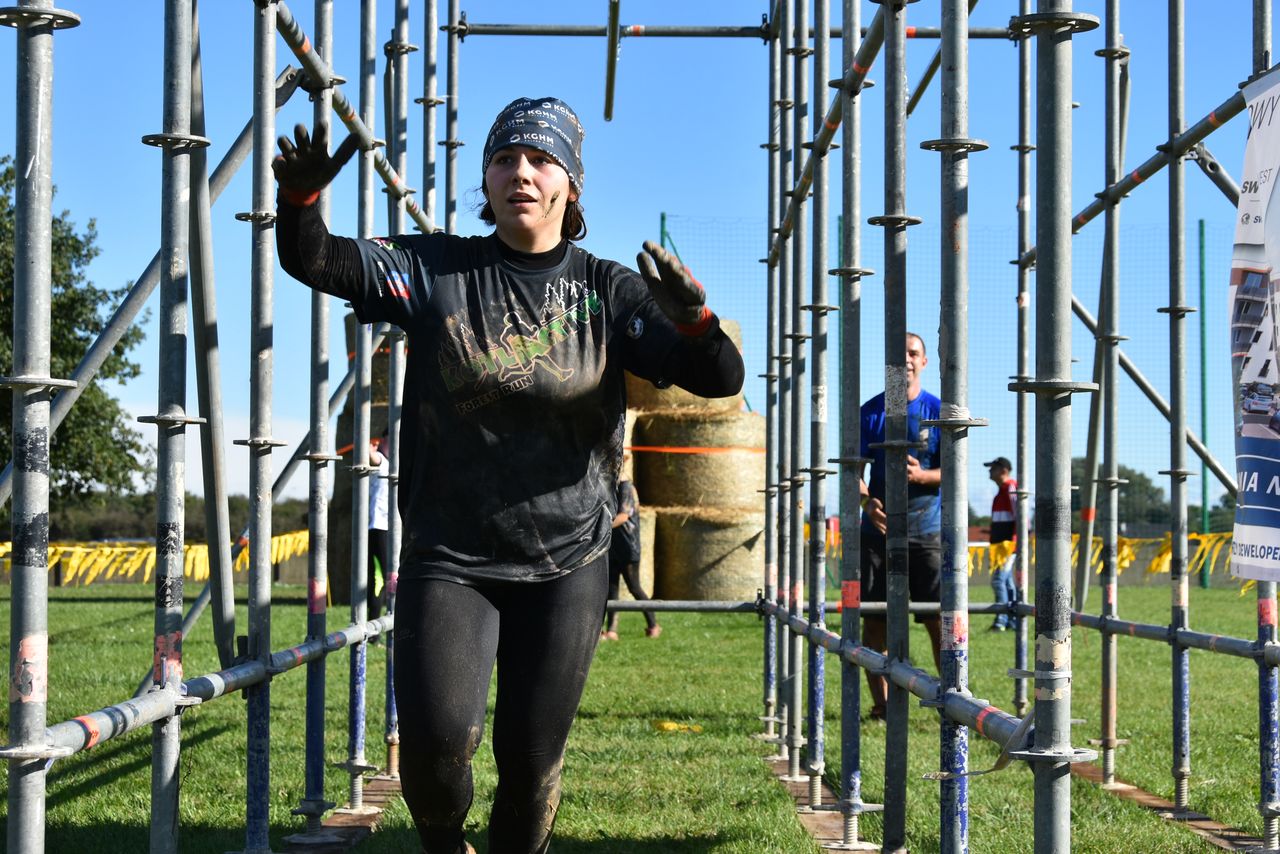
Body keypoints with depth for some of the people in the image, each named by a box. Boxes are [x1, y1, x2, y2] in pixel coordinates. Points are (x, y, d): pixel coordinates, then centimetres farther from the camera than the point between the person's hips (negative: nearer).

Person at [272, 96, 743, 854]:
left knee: (532, 763, 5)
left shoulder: (610, 290, 0)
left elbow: (722, 380, -7)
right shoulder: (434, 269, 0)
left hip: (566, 566, 1)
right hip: (448, 560, -1)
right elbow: (313, 260, -8)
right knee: (436, 740, -15)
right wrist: (301, 196, -30)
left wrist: (693, 321, -29)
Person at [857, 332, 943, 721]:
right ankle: (881, 704, 11)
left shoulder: (939, 412, 4)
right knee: (874, 620, 2)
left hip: (928, 531, -1)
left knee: (941, 620, -7)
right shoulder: (870, 412, 6)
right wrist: (867, 501, -19)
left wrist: (921, 475, -21)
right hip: (879, 530, 1)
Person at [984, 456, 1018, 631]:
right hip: (1001, 543, 11)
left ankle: (1001, 621, -18)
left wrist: (1017, 540, -24)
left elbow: (1020, 515, -18)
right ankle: (1013, 620, 15)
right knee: (1007, 581, 12)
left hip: (1008, 543, -11)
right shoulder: (1002, 489, 19)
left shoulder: (1010, 487, -11)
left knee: (999, 579, -15)